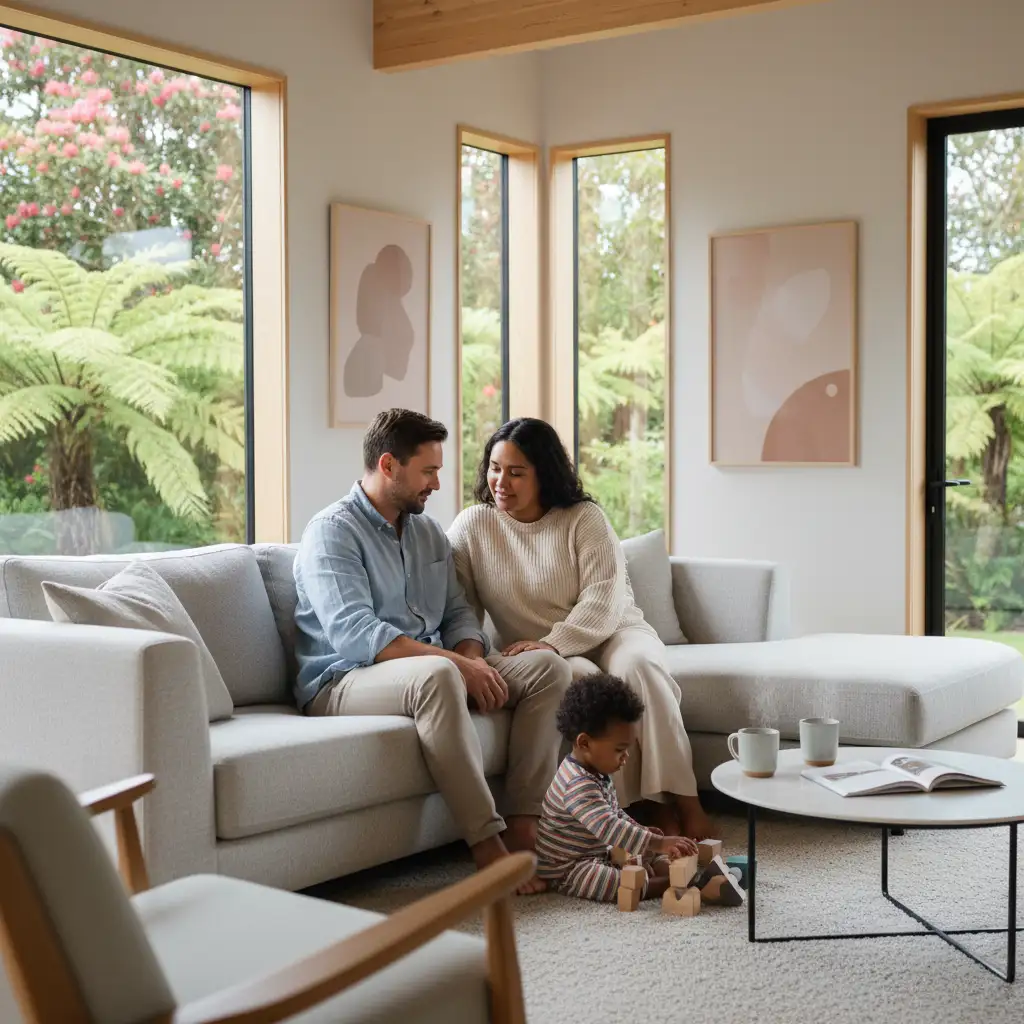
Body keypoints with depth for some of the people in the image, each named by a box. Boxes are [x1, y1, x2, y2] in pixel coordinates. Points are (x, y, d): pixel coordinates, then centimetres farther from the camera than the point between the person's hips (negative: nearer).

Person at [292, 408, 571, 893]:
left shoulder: (428, 532, 17)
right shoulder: (331, 531, -9)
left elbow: (458, 613, 17)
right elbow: (354, 633, -22)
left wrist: (471, 658, -8)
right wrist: (455, 662, -27)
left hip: (437, 671, 8)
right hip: (344, 683, -8)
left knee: (547, 667, -10)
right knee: (436, 676, -40)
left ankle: (523, 825, -19)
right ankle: (486, 844, -35)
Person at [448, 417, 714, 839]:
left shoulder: (584, 518, -4)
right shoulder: (472, 527, 1)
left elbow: (605, 598, -13)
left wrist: (553, 643, -25)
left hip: (611, 633, 0)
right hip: (546, 658, 0)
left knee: (636, 665, -33)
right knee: (582, 678, -33)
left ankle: (682, 801, -29)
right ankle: (645, 804, -29)